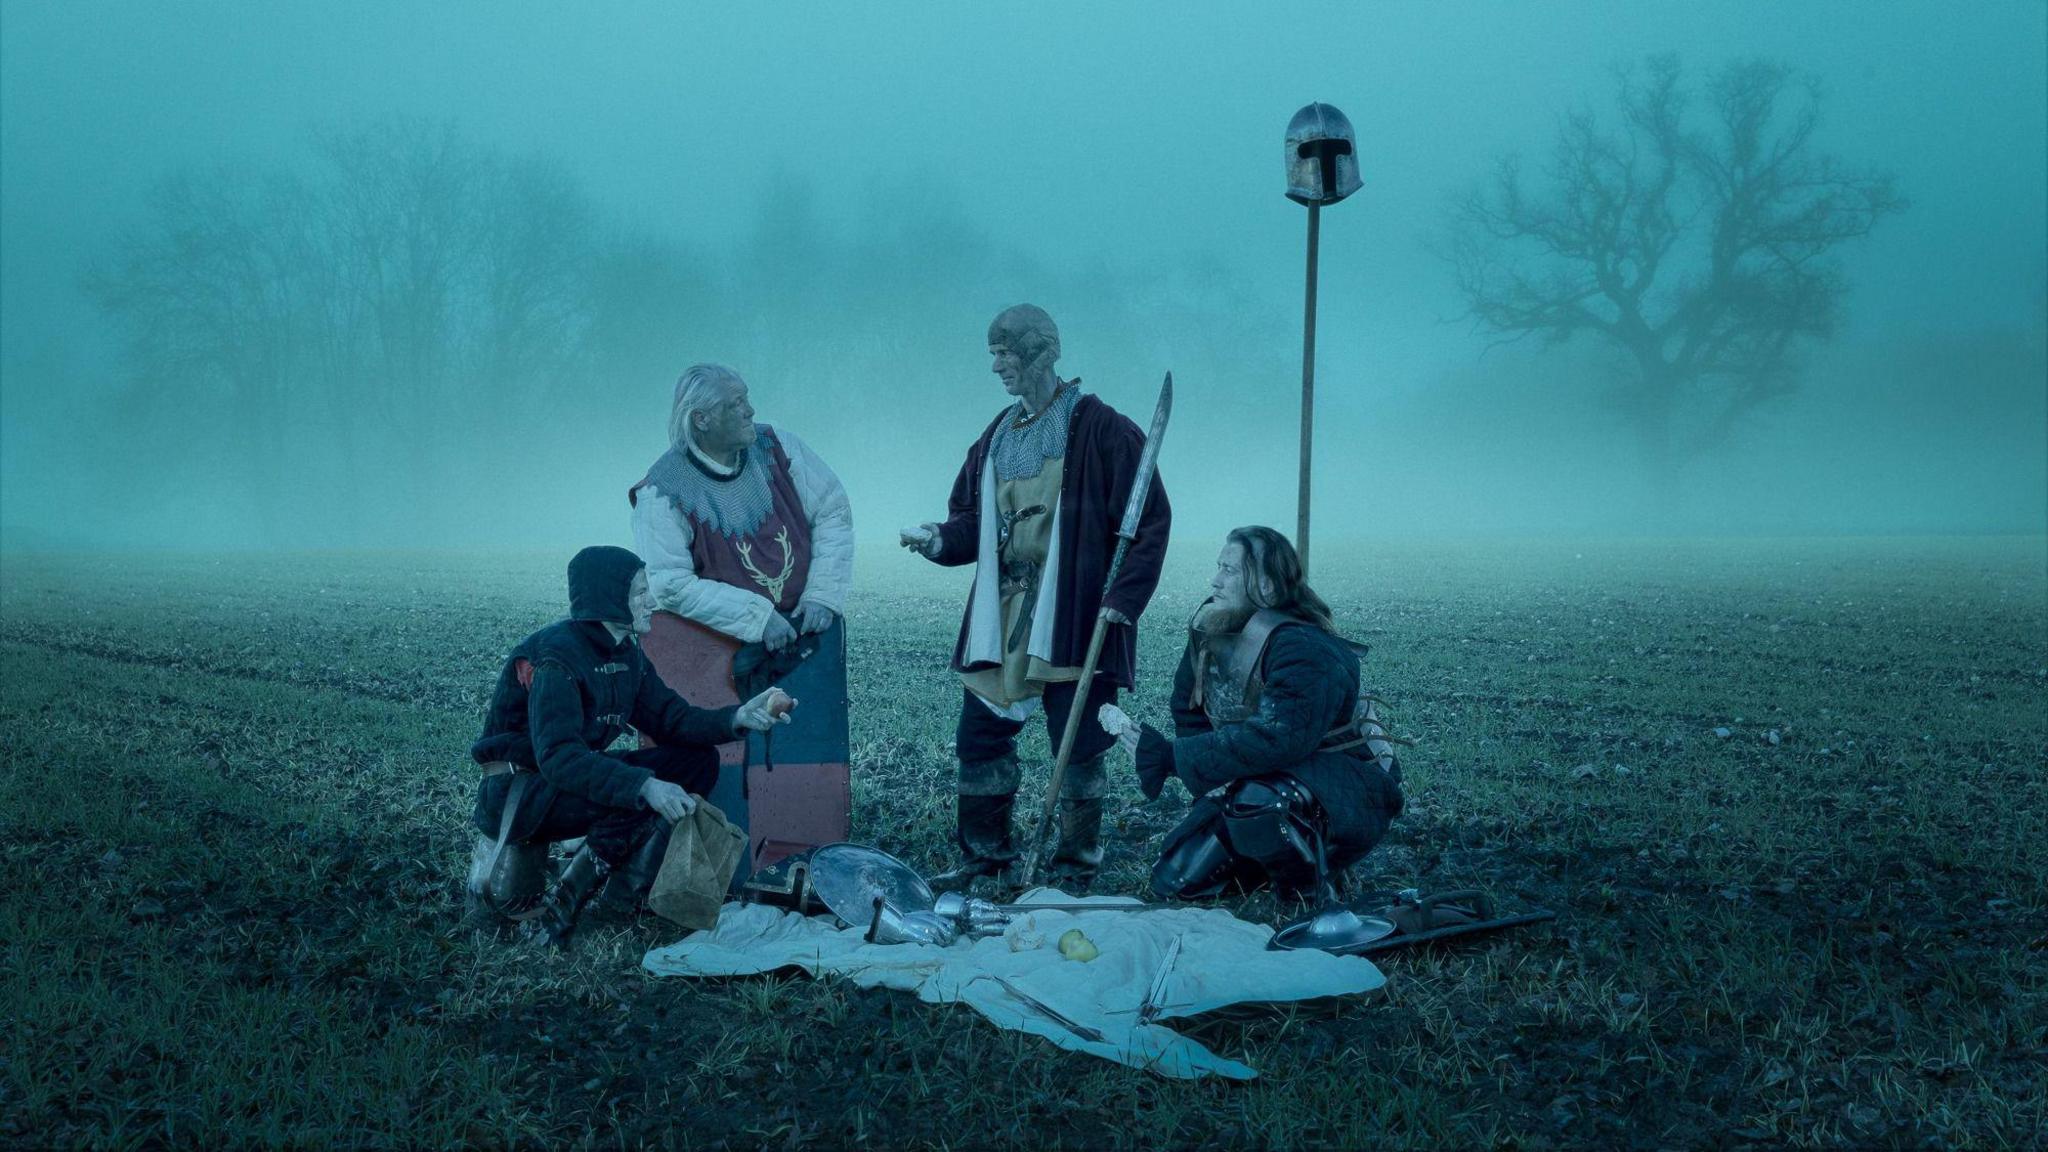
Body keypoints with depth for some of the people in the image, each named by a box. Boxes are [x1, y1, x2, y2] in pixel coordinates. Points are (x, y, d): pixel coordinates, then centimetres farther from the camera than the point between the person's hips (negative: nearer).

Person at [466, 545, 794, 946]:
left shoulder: (625, 654, 5)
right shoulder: (554, 656, -23)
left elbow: (670, 718, 3)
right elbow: (557, 756, -32)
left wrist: (738, 717, -14)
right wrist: (645, 786, -42)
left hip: (576, 775, 9)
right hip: (516, 793, -9)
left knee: (699, 762, -3)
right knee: (644, 799, -32)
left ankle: (626, 897, -7)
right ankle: (561, 910, -15)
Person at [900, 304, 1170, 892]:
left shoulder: (1100, 429, -8)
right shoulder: (998, 435, 13)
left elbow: (1150, 519, -9)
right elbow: (974, 517, 16)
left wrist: (1124, 596, -16)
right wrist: (941, 538, -6)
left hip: (1071, 620, -6)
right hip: (999, 618, 7)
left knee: (1078, 747, 1)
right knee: (979, 734, 9)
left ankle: (1075, 870, 16)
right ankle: (986, 856, 24)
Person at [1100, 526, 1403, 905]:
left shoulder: (1306, 651, -26)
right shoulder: (1211, 633, 0)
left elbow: (1274, 740, -37)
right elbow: (1188, 710, 7)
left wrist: (1171, 757, -33)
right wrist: (1215, 785, -12)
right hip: (1250, 783, 8)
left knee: (1256, 800, -40)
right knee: (1174, 881, -3)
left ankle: (1312, 892, -11)